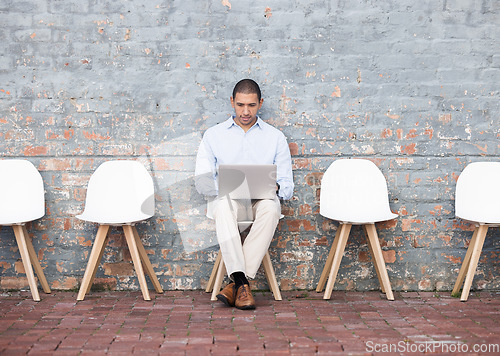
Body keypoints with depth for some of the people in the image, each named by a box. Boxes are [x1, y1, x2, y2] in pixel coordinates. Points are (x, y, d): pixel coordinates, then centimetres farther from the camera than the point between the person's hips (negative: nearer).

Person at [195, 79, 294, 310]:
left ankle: (237, 283, -36)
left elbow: (287, 187, 10)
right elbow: (202, 181, 6)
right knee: (224, 204, -37)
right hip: (230, 201, 0)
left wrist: (274, 188, -15)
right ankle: (242, 283, -44)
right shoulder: (213, 135, 15)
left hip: (262, 201, 0)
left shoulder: (275, 137, 15)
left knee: (271, 206, -37)